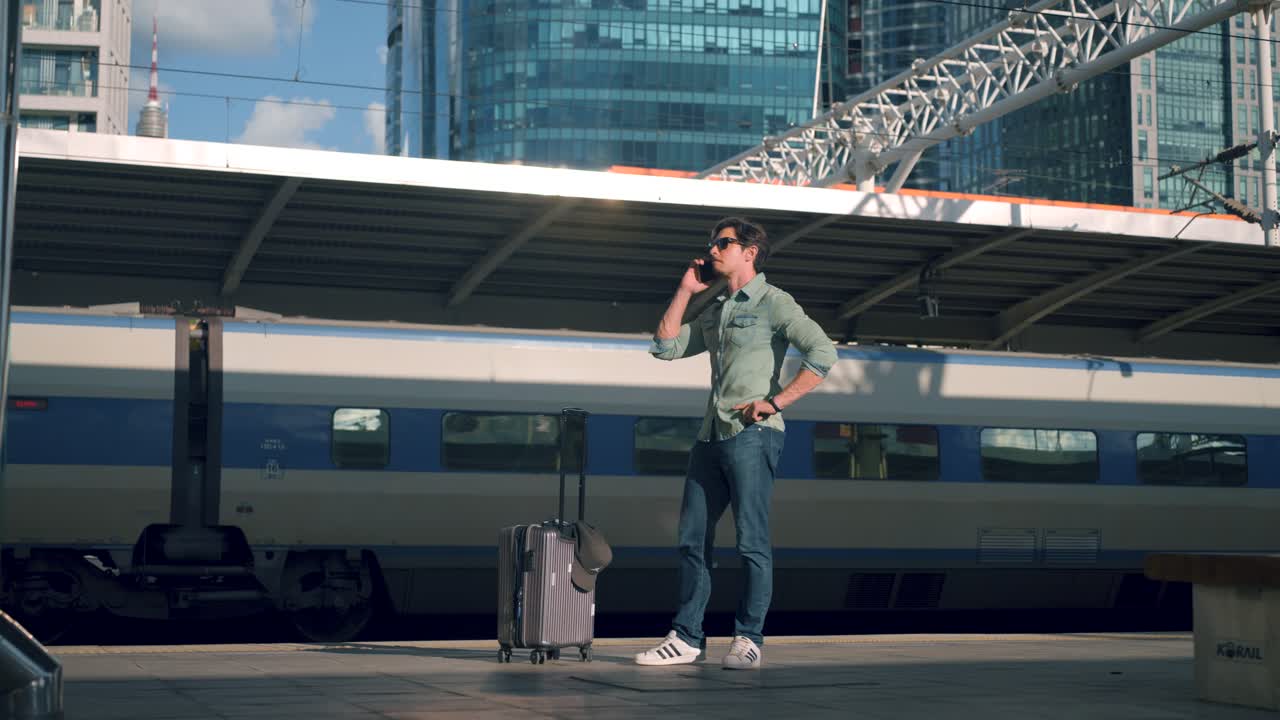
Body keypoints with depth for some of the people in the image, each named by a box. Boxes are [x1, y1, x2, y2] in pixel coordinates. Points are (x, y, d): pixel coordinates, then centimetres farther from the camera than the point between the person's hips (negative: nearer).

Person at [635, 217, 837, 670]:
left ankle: (749, 640, 1)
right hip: (711, 436, 8)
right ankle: (687, 638, 11)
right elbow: (665, 347, 18)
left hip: (752, 434, -8)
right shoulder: (714, 312, 21)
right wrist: (685, 290, 16)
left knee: (751, 542, -5)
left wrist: (775, 402, -15)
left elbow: (822, 352, -12)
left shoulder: (773, 303, -2)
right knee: (692, 539, 6)